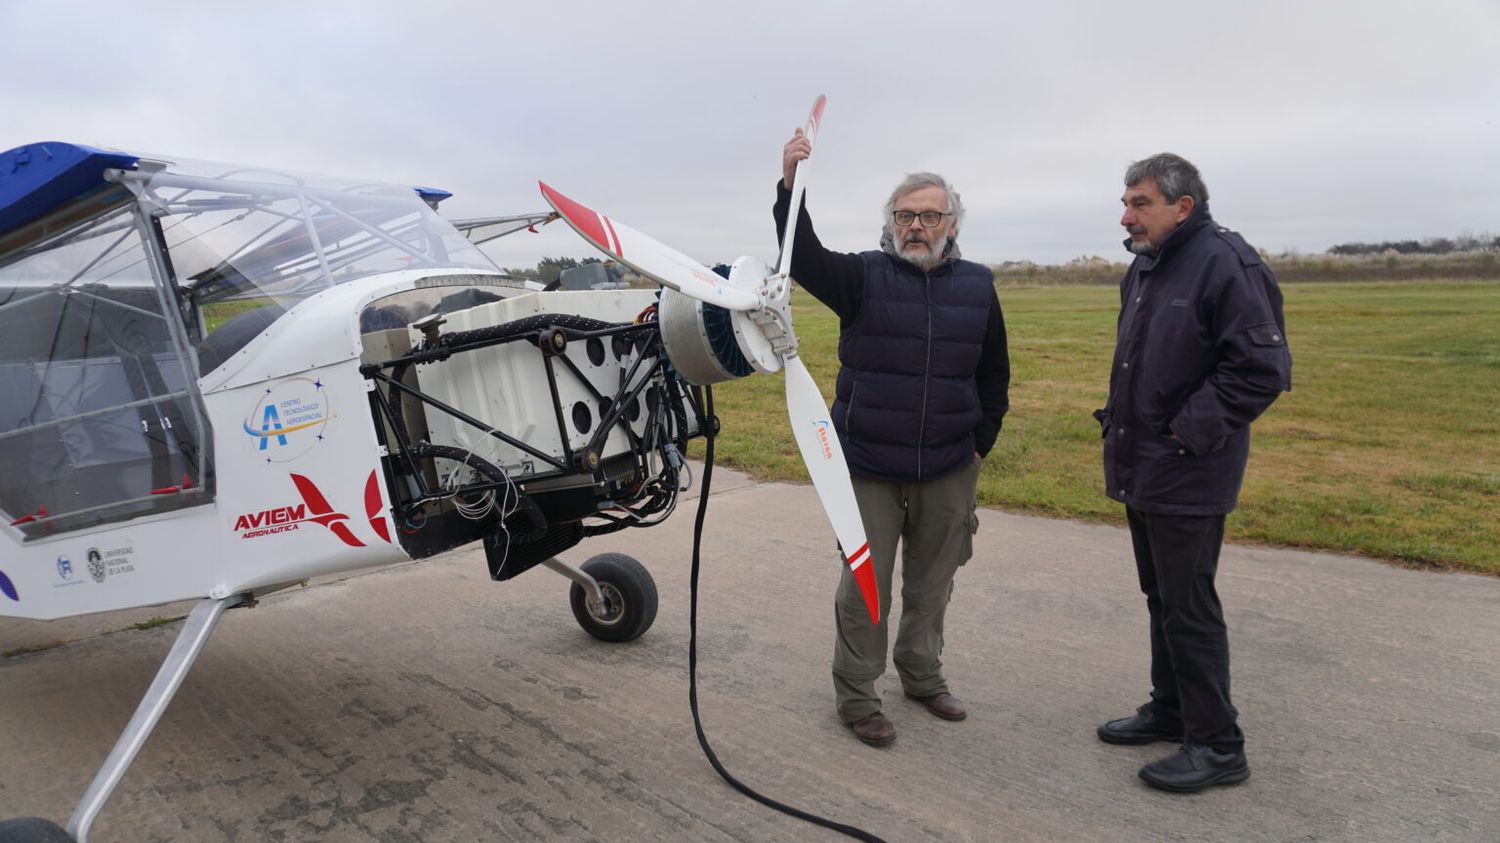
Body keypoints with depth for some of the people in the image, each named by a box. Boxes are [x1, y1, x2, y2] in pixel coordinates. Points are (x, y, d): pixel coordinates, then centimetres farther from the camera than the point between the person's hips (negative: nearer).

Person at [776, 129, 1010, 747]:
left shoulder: (977, 286, 5)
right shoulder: (863, 276, -4)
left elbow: (994, 374, 13)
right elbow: (802, 257, -22)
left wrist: (981, 441, 9)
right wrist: (790, 185, -35)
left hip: (948, 469, 3)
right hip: (869, 464, -3)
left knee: (932, 582, 17)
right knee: (865, 585, 4)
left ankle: (922, 674, 38)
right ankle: (856, 697, 19)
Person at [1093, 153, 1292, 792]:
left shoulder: (1224, 262, -16)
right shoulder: (1143, 268, 12)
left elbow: (1262, 369, -20)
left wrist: (1189, 432, -19)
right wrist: (1121, 422, 12)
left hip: (1187, 475, -9)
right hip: (1140, 465, 9)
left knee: (1189, 607, -1)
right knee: (1161, 597, 18)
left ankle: (1217, 745, 13)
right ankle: (1170, 708, 33)